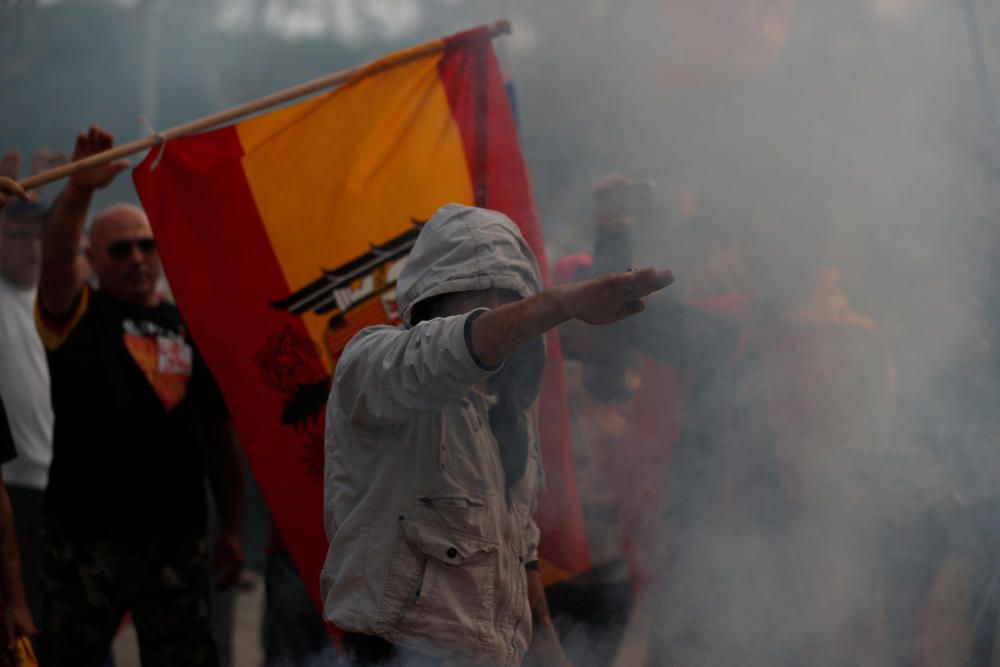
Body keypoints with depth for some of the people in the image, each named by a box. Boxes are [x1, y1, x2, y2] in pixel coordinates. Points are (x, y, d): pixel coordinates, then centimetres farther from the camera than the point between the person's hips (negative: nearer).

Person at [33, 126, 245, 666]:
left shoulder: (191, 329, 12)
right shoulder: (76, 316, 2)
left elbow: (219, 436, 13)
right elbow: (56, 262, -21)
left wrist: (231, 529, 10)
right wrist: (79, 191, -38)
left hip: (176, 538, 3)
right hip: (85, 537, -3)